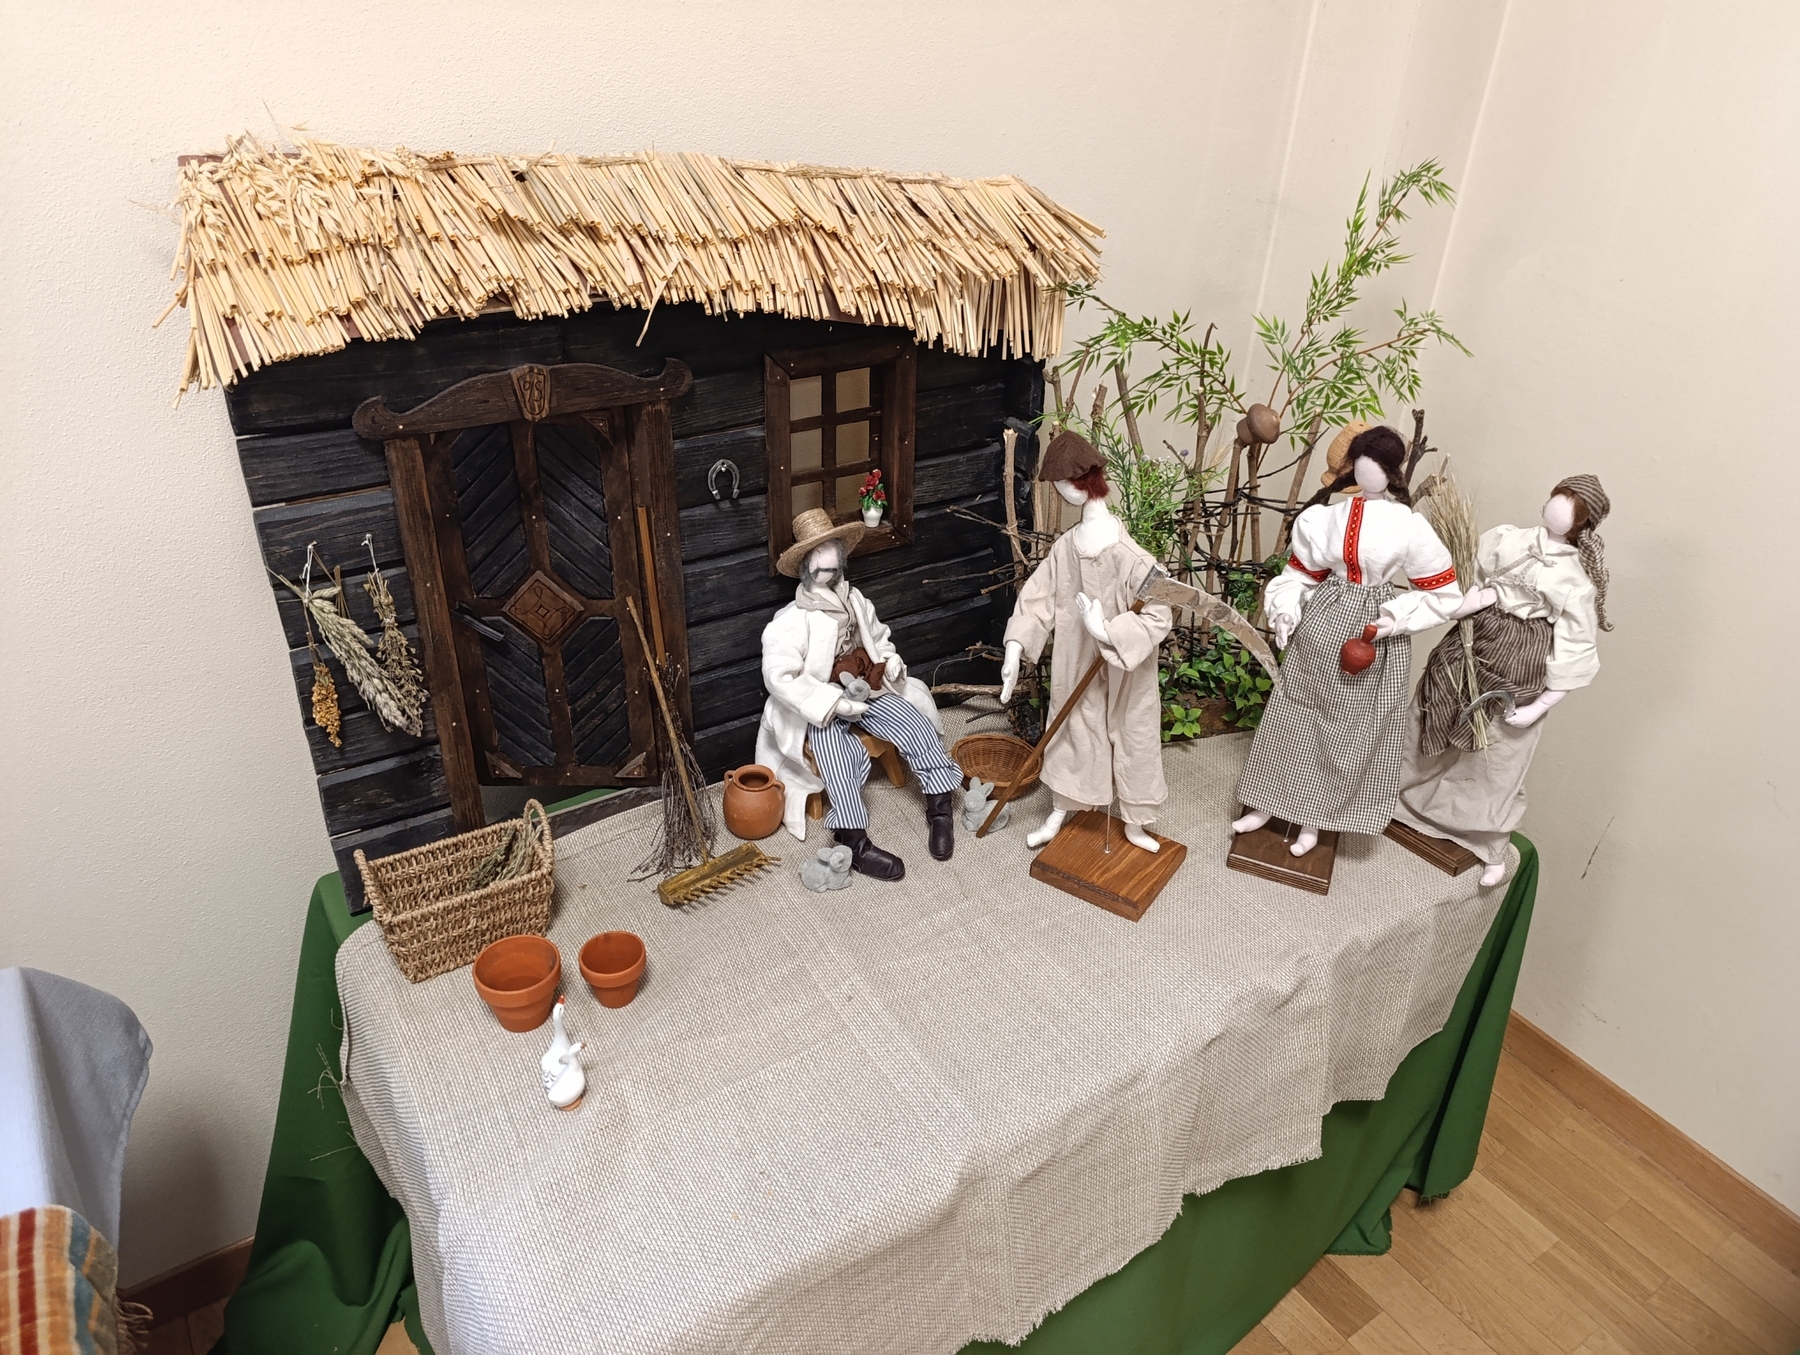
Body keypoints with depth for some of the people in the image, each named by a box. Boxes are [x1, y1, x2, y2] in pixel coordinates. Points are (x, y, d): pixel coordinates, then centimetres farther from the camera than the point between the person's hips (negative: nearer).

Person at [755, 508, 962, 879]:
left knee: (917, 725, -14)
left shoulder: (856, 603, 4)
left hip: (867, 691, 6)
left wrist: (892, 662, -3)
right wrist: (834, 703, -28)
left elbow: (881, 640, 21)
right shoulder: (790, 623, -17)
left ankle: (939, 810, -4)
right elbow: (780, 678, -25)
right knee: (841, 754, -32)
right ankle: (855, 845, -29)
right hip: (819, 709, -6)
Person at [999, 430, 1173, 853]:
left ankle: (1135, 823, 36)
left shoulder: (1131, 559, -23)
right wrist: (1014, 652, -13)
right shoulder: (1065, 547, -13)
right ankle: (1059, 812, 41)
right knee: (1071, 732, 20)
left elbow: (1160, 617, -23)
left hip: (1123, 674, -3)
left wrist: (1107, 631, -33)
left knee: (1132, 740, 15)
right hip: (1077, 666, 3)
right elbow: (1037, 599, -8)